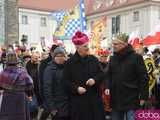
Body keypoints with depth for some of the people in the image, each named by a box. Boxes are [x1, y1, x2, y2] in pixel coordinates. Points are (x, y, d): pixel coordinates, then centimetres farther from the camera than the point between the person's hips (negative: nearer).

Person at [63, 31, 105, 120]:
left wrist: (95, 80, -10)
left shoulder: (94, 60, 6)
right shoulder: (70, 63, -3)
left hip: (94, 98, 3)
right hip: (78, 100, -2)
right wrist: (76, 88, -16)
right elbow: (66, 81, -2)